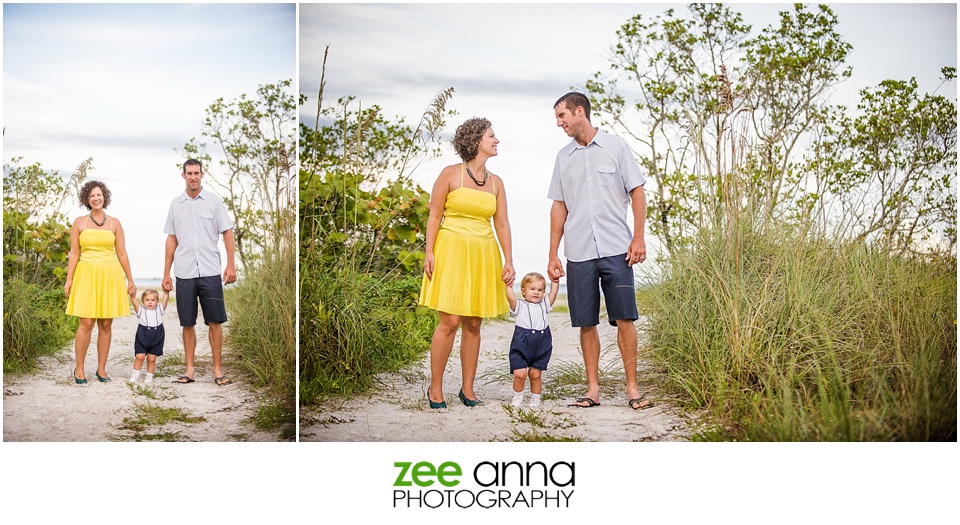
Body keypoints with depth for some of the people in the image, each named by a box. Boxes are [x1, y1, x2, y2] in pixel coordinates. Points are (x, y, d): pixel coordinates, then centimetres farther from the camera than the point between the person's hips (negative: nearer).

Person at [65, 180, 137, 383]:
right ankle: (79, 369, 5)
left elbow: (122, 254, 9)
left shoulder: (114, 223, 9)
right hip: (87, 275, -1)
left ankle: (101, 369, 11)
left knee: (106, 324, 3)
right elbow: (74, 253, 5)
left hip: (110, 276, 1)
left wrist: (130, 279, 7)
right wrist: (69, 279, -2)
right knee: (86, 323, -8)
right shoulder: (79, 223, 7)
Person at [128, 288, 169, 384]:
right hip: (142, 338, -1)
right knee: (139, 356, -6)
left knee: (152, 358, 5)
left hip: (156, 338, 1)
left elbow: (165, 300, 1)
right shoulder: (141, 310, 5)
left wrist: (166, 292, -13)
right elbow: (134, 301, -8)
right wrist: (132, 296, -25)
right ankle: (135, 374, 7)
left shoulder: (159, 309, 9)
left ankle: (149, 376, 16)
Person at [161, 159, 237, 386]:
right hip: (184, 273, 2)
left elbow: (227, 232, 1)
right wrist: (166, 273, 9)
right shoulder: (176, 204, 10)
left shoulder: (214, 200, 1)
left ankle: (217, 369, 6)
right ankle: (190, 369, 14)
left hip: (210, 271, -2)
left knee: (215, 321, -1)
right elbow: (172, 239, 12)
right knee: (188, 323, 6)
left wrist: (231, 264, -8)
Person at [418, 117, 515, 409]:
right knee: (450, 321, -9)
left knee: (473, 324, 6)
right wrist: (429, 253, -9)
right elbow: (434, 216, -1)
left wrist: (508, 260, 2)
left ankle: (468, 389, 15)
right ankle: (435, 388, 3)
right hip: (451, 251, -4)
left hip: (483, 256, 4)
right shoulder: (450, 174, -1)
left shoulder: (496, 182, 11)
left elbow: (502, 224, 9)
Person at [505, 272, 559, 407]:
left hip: (541, 347, 3)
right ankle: (517, 397, 9)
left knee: (535, 374, 6)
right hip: (521, 346, -3)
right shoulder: (519, 306, 4)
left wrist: (554, 281, 8)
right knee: (520, 373, -11)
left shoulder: (544, 305, 16)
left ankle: (535, 399, 21)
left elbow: (553, 294, 8)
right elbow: (511, 297, -12)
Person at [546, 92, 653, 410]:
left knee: (624, 320, -4)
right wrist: (553, 254, 9)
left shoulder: (615, 147, 4)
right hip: (579, 253, 3)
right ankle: (593, 389, 13)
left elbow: (637, 193, 3)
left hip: (616, 249, -3)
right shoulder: (563, 157, 13)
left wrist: (638, 237, -7)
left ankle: (632, 388, 6)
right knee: (586, 324, 4)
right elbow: (559, 207, 14)